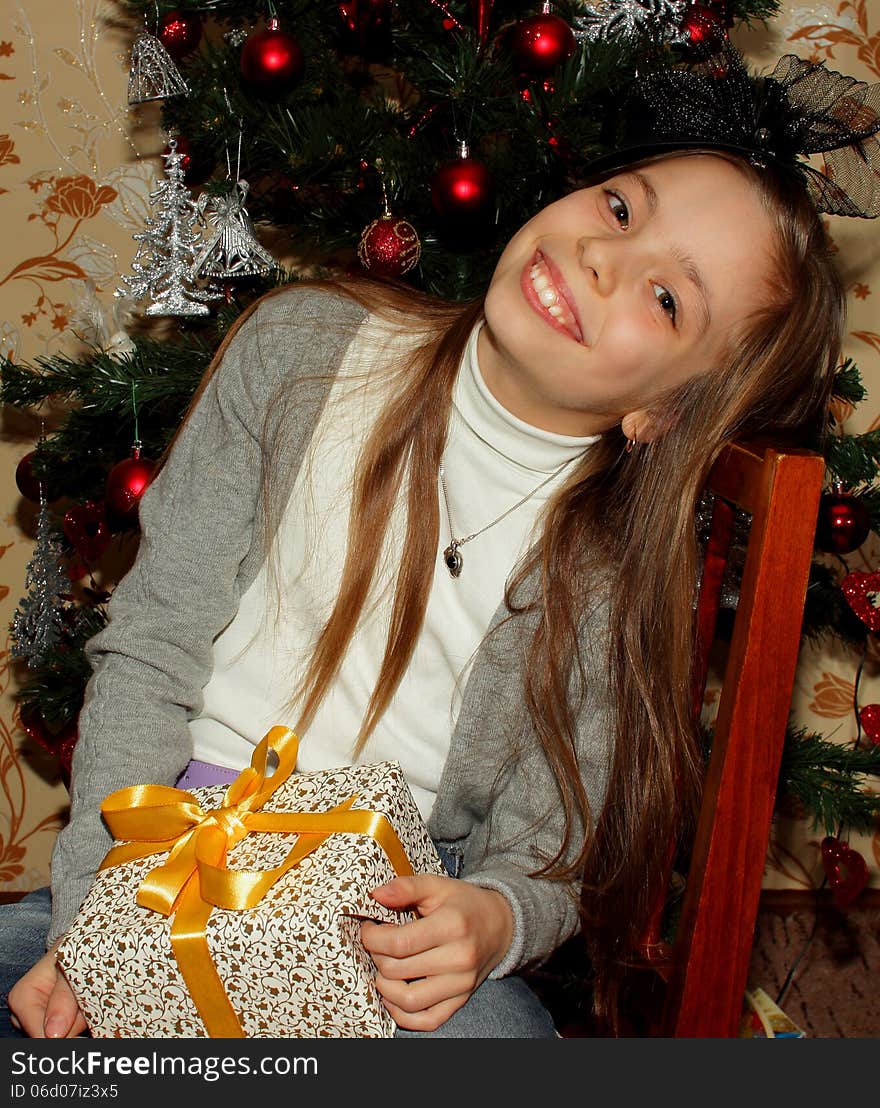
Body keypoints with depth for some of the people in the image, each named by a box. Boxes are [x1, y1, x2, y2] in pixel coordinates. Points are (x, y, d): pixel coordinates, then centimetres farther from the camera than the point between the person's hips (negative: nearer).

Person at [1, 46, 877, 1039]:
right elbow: (152, 644, -4)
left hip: (397, 918, 0)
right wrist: (98, 909, -13)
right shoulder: (304, 346, -4)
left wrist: (488, 921, -25)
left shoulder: (634, 574, -7)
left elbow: (549, 864, -1)